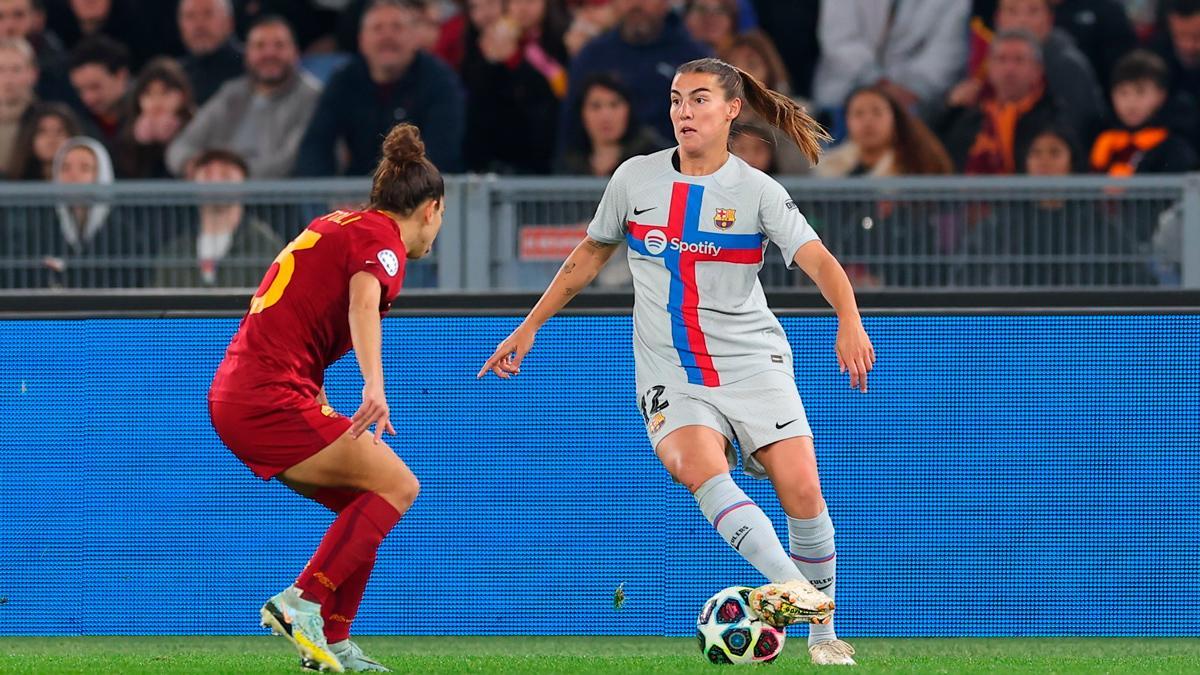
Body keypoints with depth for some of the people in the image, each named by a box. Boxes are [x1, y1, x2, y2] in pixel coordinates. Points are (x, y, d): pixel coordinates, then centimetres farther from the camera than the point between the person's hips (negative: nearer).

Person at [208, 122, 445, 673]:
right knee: (397, 486, -8)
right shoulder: (383, 238, -5)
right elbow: (363, 302, -27)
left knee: (365, 504, 14)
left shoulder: (338, 225, 22)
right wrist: (375, 387, -41)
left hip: (233, 396, 9)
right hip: (270, 396, -9)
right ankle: (302, 602, -17)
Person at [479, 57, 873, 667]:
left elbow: (817, 260, -15)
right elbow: (588, 257, 20)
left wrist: (849, 320, -34)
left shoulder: (756, 191, -2)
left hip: (753, 361, -1)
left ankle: (823, 634, 2)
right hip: (671, 376, 1)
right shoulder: (635, 179, 6)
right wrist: (528, 329, 21)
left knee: (801, 487, -15)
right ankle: (791, 585, -44)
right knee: (699, 465, -30)